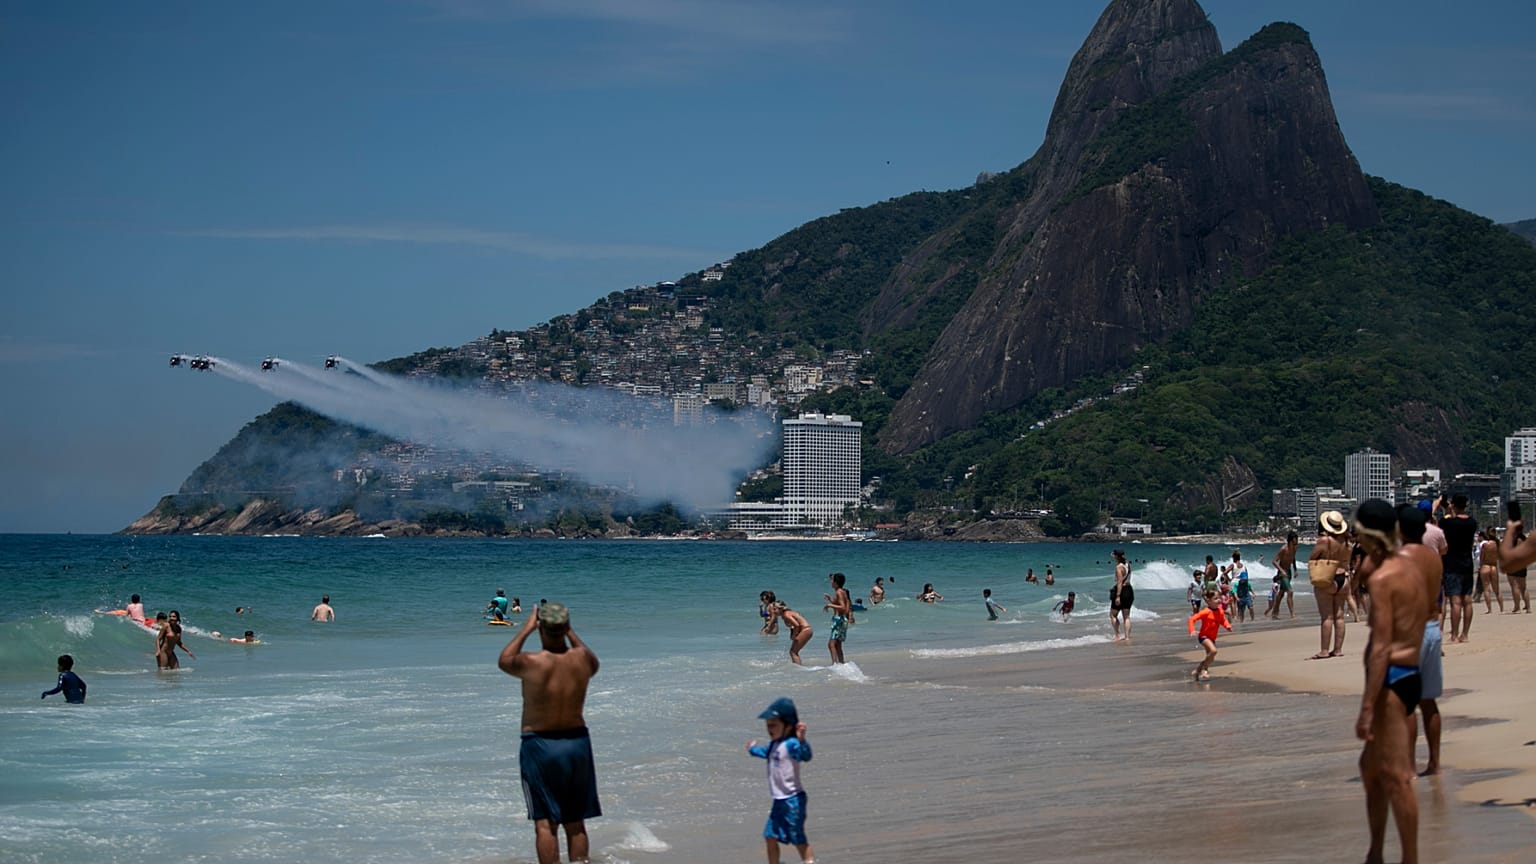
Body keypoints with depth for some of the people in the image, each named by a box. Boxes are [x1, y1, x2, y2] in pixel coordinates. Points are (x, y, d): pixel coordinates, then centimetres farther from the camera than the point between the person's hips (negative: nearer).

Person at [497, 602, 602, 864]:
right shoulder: (582, 659, -6)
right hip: (577, 742, 4)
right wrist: (571, 633, 23)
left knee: (545, 823, 0)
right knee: (575, 823, 13)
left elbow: (503, 660, 8)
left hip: (539, 745, -4)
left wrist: (526, 629, 15)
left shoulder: (530, 662, -16)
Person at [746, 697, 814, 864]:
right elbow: (765, 752, 36)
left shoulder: (791, 744, -19)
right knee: (770, 836, 16)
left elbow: (806, 756, -40)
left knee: (798, 840, -8)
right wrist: (753, 749, 56)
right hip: (779, 800, 10)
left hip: (792, 800, -10)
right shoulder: (773, 744, 11)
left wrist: (802, 740, -59)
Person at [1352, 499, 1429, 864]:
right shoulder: (1410, 566, 10)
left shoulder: (1382, 578, -16)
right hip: (1410, 674, 10)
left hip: (1391, 679, -10)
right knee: (1370, 764, 21)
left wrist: (1367, 708, -21)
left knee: (1396, 777, -7)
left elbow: (1382, 648, -21)